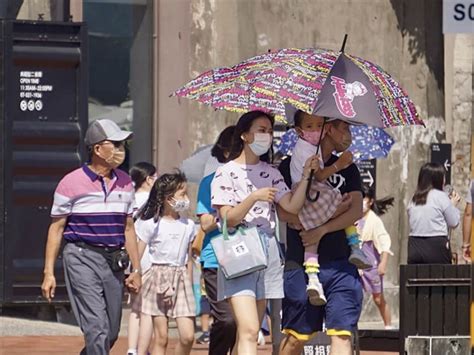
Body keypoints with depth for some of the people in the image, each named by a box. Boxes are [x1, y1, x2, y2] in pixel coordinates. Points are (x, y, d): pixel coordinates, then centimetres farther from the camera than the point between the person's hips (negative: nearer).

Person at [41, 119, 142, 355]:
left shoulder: (125, 183, 11)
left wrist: (136, 269, 16)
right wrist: (49, 272, -4)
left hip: (113, 261, 6)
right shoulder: (71, 183, -5)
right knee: (97, 328, -15)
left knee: (111, 333, 8)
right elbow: (56, 228, 0)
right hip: (82, 258, -6)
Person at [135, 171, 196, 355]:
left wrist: (189, 287, 15)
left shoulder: (188, 226, 9)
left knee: (187, 336, -6)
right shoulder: (151, 224, -4)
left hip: (181, 279, 4)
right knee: (161, 337, -2)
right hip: (158, 276, -4)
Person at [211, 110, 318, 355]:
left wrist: (305, 176, -11)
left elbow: (292, 206, 1)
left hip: (267, 252, 6)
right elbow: (229, 218, -9)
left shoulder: (270, 173, 13)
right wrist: (254, 198, -20)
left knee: (250, 331, 8)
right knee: (249, 330, -18)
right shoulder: (226, 173, -2)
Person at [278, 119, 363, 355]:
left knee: (342, 333, -8)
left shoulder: (347, 169, 15)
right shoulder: (291, 166, 4)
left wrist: (323, 229, -15)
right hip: (301, 263, -3)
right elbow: (284, 211, -9)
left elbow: (357, 211, 1)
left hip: (341, 264, 3)